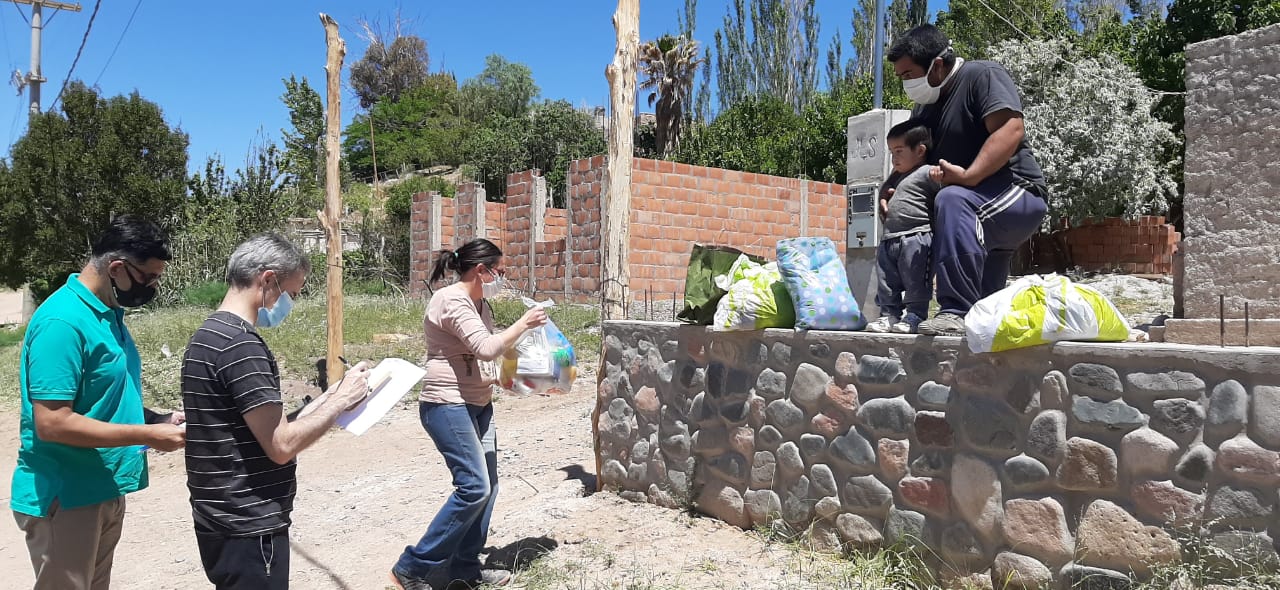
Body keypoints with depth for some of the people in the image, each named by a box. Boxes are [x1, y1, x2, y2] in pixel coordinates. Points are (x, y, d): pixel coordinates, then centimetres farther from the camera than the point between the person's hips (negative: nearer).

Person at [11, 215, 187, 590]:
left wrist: (159, 420, 0)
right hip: (65, 497, -9)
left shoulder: (109, 314, 7)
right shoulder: (62, 322, -22)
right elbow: (52, 423, -26)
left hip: (105, 490, 9)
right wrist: (147, 436, -22)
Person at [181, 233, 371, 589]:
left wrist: (326, 401, 8)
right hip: (248, 528, -10)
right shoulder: (240, 344, -20)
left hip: (225, 520, 10)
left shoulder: (209, 334, 11)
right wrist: (341, 400, -11)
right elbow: (282, 446, -22)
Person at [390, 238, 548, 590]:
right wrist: (523, 324, -16)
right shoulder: (451, 301, -17)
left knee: (487, 486, 8)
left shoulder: (480, 304, 14)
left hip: (479, 405, 10)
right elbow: (486, 349, -26)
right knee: (474, 487, -13)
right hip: (447, 406, -10)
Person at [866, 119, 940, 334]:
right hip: (890, 238, 9)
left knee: (915, 282, -7)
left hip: (916, 238, -9)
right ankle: (889, 315, 15)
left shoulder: (927, 173, -5)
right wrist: (884, 198, 16)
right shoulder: (897, 176, 24)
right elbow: (885, 189, 36)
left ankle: (914, 316, -3)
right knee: (887, 284, 9)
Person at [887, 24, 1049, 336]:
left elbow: (1011, 131, -25)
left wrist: (968, 176, -33)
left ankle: (958, 313, -42)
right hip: (977, 215, 10)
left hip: (1018, 192, -10)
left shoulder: (983, 75, -10)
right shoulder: (924, 107, 15)